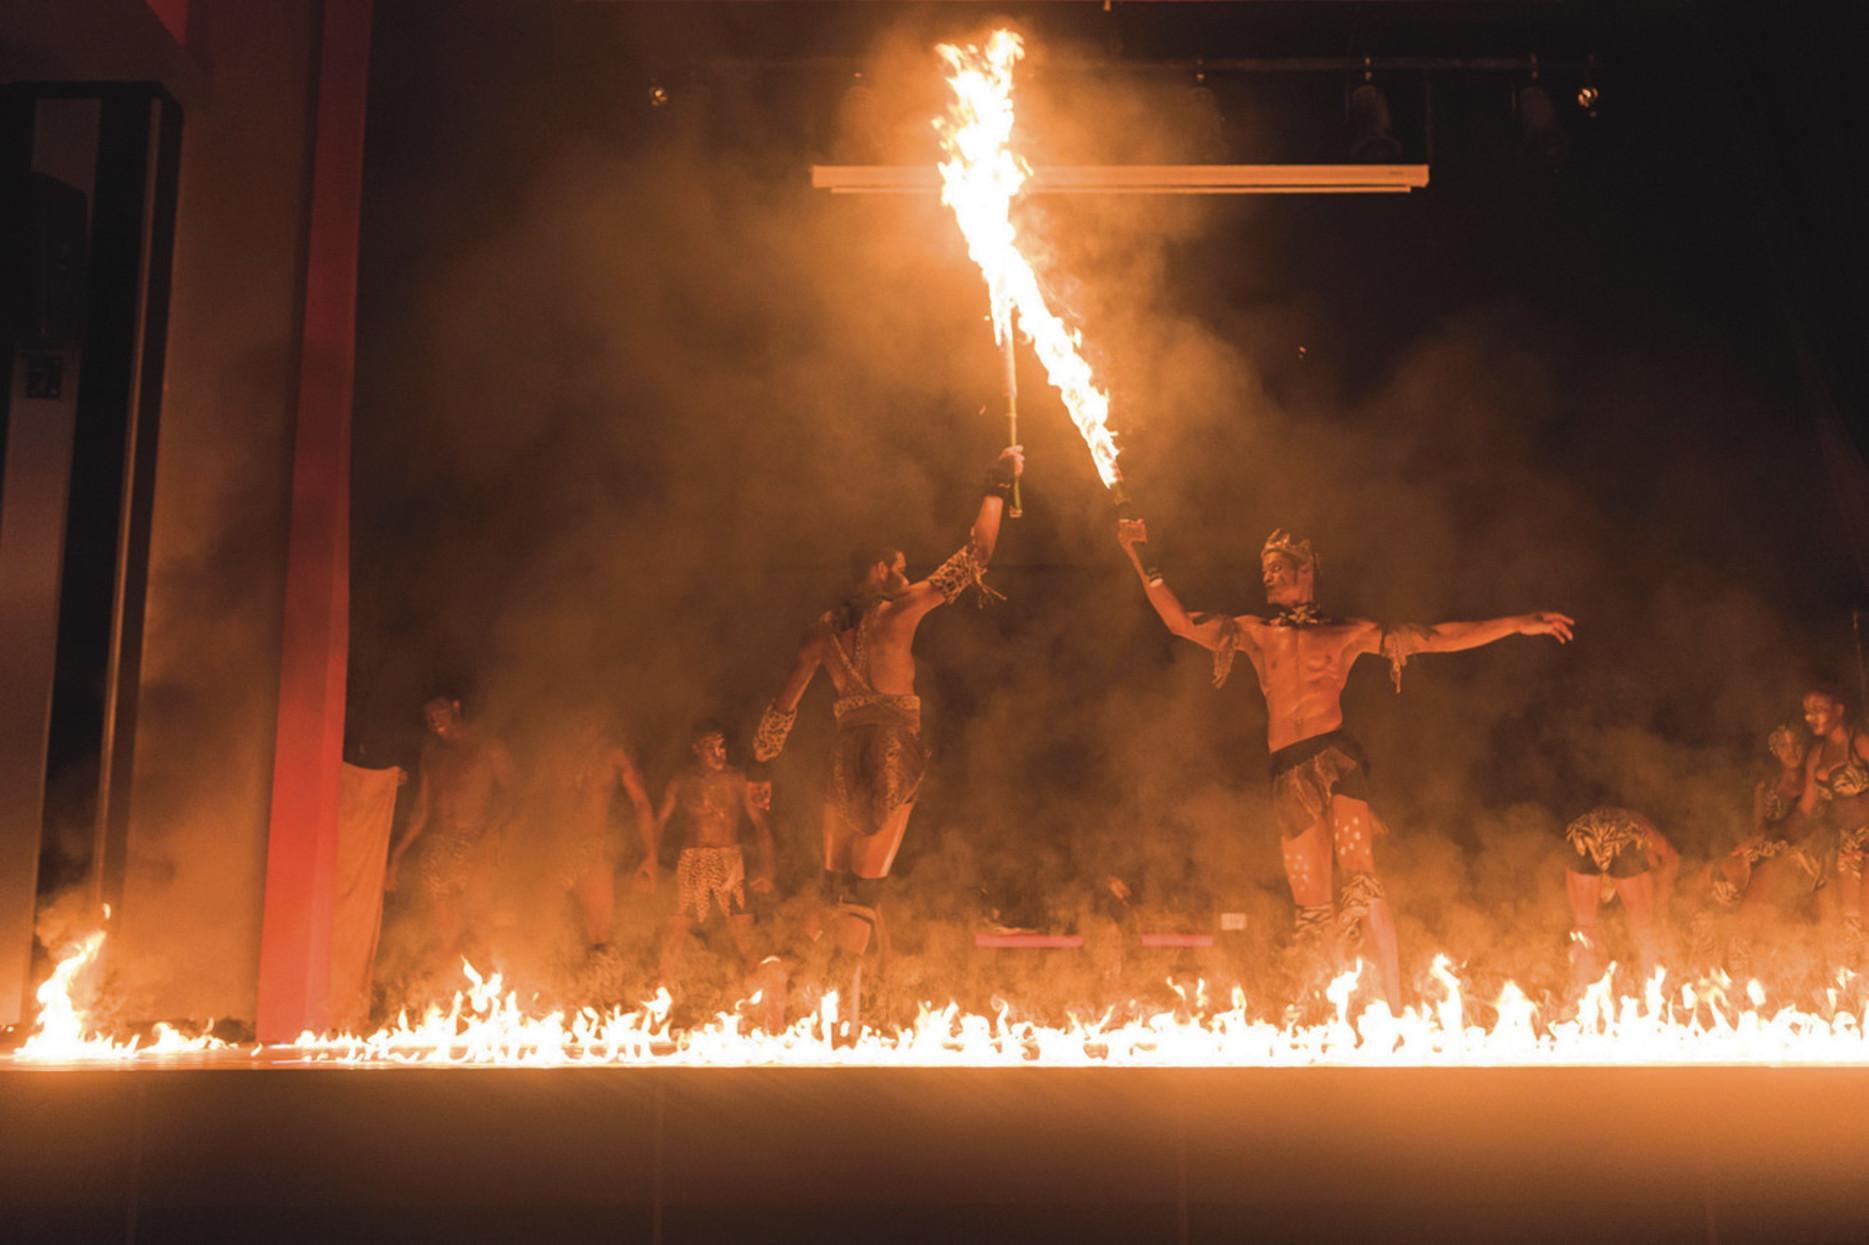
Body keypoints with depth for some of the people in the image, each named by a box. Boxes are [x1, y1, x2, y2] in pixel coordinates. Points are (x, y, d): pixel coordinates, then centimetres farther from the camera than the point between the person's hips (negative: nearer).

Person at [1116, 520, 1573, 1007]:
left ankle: (1395, 1005, -22)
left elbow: (1438, 638, 13)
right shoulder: (1253, 632, 21)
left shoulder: (1346, 633, 15)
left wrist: (1517, 624, 7)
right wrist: (1140, 557, 9)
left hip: (1337, 756, -2)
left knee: (1360, 873, -22)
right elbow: (1180, 621, 16)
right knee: (1312, 908, -3)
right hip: (1288, 771, 3)